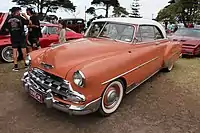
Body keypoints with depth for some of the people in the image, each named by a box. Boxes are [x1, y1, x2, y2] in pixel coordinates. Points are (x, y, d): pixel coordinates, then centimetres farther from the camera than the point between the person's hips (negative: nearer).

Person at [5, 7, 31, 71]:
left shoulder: (8, 19, 2)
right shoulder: (20, 18, -10)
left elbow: (7, 28, 7)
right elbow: (29, 22, -5)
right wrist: (25, 16, 6)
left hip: (13, 37, 3)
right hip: (21, 37, -3)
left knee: (14, 51, 6)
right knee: (24, 50, 8)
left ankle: (15, 66, 6)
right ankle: (26, 64, 17)